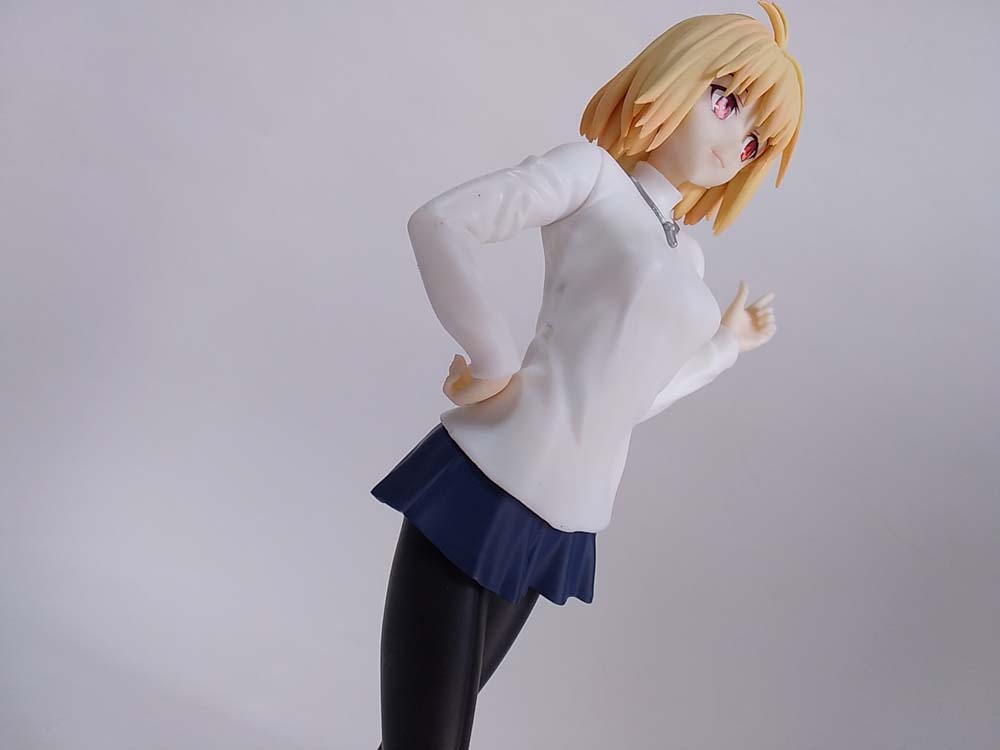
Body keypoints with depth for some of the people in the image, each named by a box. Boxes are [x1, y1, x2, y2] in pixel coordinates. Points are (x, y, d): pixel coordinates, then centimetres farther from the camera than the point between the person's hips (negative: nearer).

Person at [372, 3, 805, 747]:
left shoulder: (687, 259, 19)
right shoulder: (593, 170, -1)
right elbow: (439, 223, -15)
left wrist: (728, 342, 26)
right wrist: (497, 363, -11)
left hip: (563, 524, 7)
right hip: (485, 489, -7)